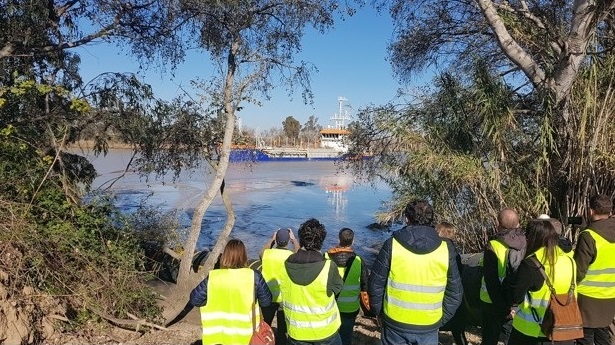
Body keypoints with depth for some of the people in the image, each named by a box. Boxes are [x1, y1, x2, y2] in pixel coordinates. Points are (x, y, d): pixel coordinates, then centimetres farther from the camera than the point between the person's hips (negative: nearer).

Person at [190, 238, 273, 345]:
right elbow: (266, 301, -6)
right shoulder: (254, 276, -16)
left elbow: (194, 300, -7)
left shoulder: (213, 277, -15)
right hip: (246, 336, 0)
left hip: (219, 335, 0)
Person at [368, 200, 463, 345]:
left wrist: (380, 313, 7)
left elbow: (375, 284, -6)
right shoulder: (446, 249, -6)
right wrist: (441, 319, 12)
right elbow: (455, 293, 1)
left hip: (395, 323, -1)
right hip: (429, 326, 1)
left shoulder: (392, 245, -12)